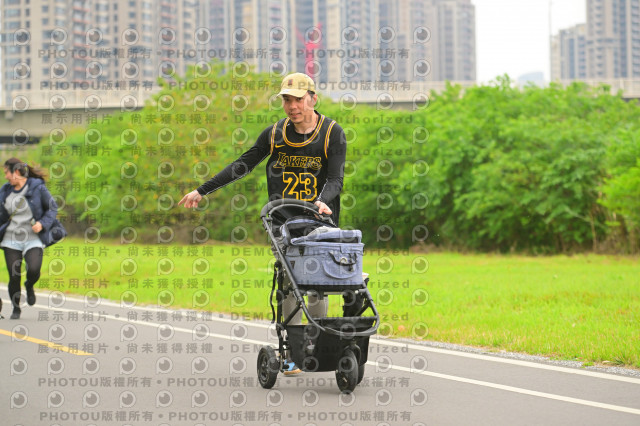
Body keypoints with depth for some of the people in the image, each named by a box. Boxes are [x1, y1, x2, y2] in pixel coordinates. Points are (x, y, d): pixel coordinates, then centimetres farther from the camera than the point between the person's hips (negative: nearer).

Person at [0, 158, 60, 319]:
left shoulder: (37, 187, -5)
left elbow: (52, 208, 1)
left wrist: (42, 224, -12)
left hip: (33, 239, -3)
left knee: (34, 270, -24)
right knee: (14, 277, -4)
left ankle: (29, 286, 12)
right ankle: (16, 309, 17)